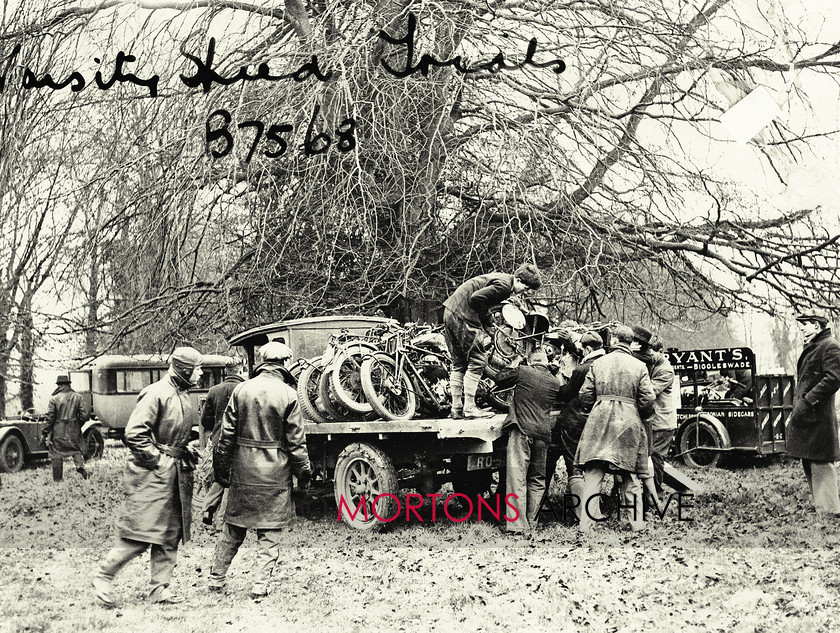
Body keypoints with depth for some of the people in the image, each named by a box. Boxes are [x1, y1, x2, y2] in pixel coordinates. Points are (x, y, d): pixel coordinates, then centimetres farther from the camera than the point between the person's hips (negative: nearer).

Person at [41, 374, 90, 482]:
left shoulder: (54, 398, -7)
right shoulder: (77, 397, 1)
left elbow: (50, 417, -8)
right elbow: (85, 415, -1)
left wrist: (46, 432, 0)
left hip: (58, 431, -2)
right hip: (73, 431, 2)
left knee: (56, 455, 8)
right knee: (77, 449, 19)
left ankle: (57, 479, 12)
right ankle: (80, 466, -8)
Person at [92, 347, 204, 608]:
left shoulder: (184, 397, 14)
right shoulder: (156, 394, -15)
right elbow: (133, 434, -20)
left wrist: (188, 450, 11)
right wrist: (156, 459, -16)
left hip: (177, 473, 9)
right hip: (153, 473, -9)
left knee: (171, 533, 9)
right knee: (142, 531, -7)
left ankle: (160, 587, 16)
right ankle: (104, 576, 8)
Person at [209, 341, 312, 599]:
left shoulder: (241, 390, 0)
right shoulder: (288, 395, -8)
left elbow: (227, 433, 3)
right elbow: (295, 440, -5)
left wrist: (221, 467, 12)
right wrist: (304, 471, 5)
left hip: (243, 470, 3)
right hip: (275, 471, -3)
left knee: (233, 528, 16)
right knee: (270, 532, 7)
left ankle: (216, 579, 23)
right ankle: (260, 585, 5)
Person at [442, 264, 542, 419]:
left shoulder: (502, 278, 17)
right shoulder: (504, 285, -14)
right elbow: (477, 297, -23)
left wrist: (488, 318, 14)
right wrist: (487, 319, -8)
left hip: (451, 310, 10)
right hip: (463, 315, -10)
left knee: (458, 364, 14)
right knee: (477, 361, -3)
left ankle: (456, 408, 18)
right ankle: (469, 408, -1)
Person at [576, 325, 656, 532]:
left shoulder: (598, 363, 4)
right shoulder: (639, 366, 2)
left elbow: (585, 396, 4)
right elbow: (648, 399, -3)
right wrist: (639, 414, 16)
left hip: (599, 421, 0)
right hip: (629, 422, 0)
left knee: (593, 474, 0)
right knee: (630, 477, 8)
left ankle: (586, 524, -4)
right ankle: (636, 524, 11)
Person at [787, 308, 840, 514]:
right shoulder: (810, 347, 19)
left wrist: (806, 402, -21)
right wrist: (796, 407, 15)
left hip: (818, 417, -10)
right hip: (804, 416, 10)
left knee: (820, 463, -7)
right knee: (809, 462, 14)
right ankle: (819, 505, 23)